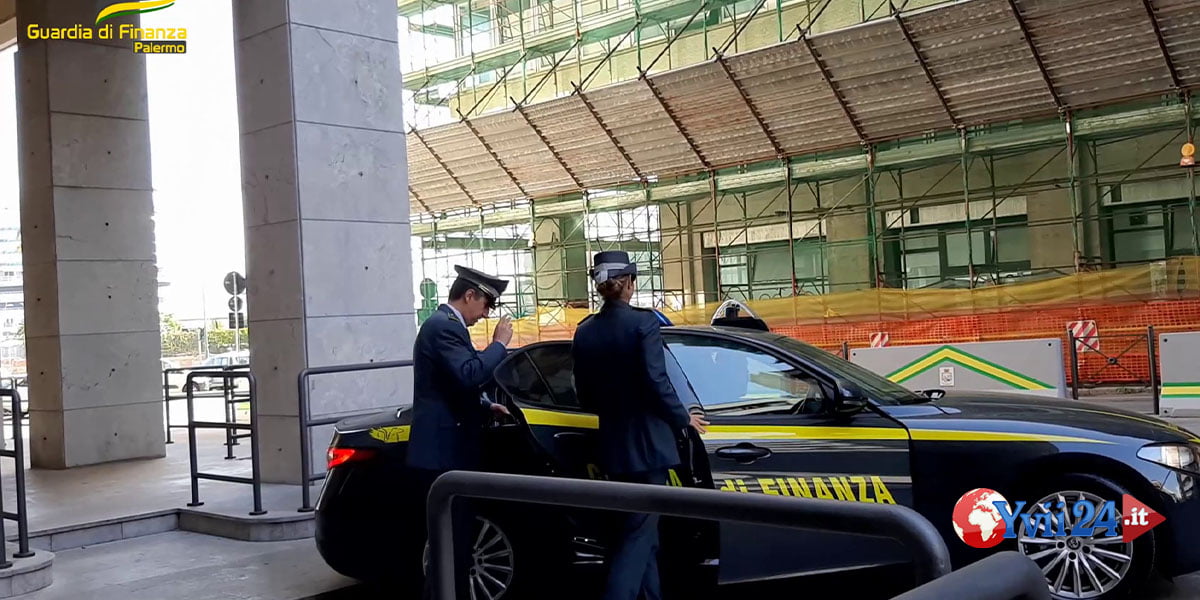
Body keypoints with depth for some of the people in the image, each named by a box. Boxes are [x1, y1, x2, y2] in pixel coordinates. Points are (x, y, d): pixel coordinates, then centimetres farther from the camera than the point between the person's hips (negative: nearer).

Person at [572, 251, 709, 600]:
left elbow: (584, 394, 8)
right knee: (639, 531, -1)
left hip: (612, 443, 6)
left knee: (642, 526, 18)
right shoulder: (643, 322, -13)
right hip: (646, 441, -6)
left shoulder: (585, 332, 4)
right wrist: (682, 418, -2)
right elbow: (656, 382, -18)